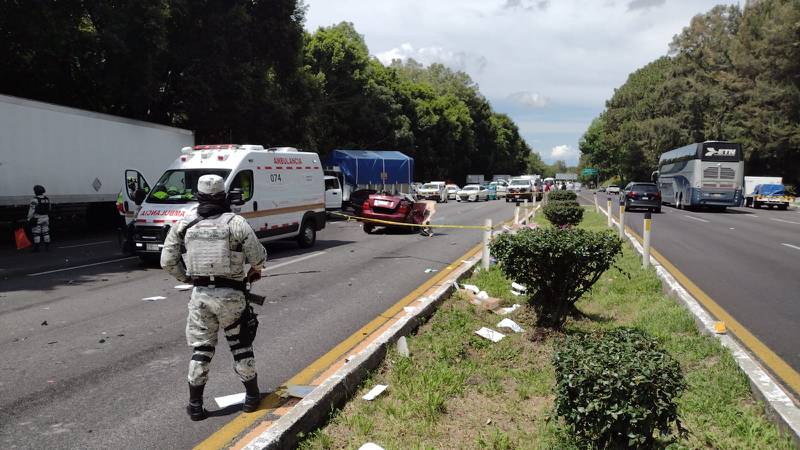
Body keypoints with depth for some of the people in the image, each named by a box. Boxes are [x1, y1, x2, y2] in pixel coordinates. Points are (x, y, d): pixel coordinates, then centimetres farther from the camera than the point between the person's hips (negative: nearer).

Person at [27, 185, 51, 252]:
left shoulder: (35, 200, -15)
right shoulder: (47, 199, 5)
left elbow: (31, 210, -15)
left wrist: (29, 219, -7)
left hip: (37, 219, -6)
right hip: (45, 218, 6)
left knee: (36, 233, 1)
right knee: (45, 233, 9)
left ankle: (36, 248, 3)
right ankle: (47, 247, 10)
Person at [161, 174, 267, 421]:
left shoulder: (185, 225, 1)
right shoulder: (235, 222, -10)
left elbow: (168, 261, 3)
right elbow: (258, 255, -11)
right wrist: (255, 271, 11)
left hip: (200, 294, 3)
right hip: (230, 294, -2)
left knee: (201, 348, 12)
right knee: (241, 346, 12)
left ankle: (195, 404, 15)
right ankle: (252, 397, 22)